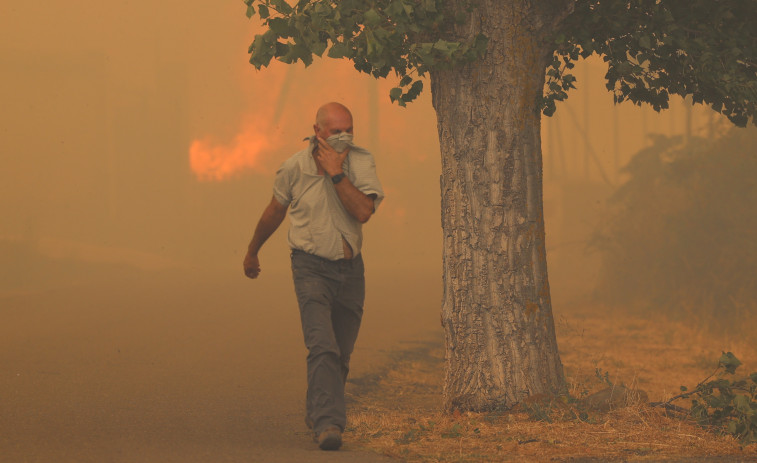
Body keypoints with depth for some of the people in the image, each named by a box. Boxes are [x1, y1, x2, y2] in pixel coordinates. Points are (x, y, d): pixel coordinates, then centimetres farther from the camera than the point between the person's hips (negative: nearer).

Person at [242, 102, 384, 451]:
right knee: (323, 347, -21)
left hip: (350, 268, 3)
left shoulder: (361, 162, -6)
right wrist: (252, 252, 23)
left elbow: (363, 212, -20)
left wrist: (337, 173, -24)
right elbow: (275, 211, 11)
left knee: (340, 356, 13)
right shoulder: (295, 167, -7)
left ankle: (317, 414, 35)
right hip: (312, 267, -3)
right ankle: (327, 424, -28)